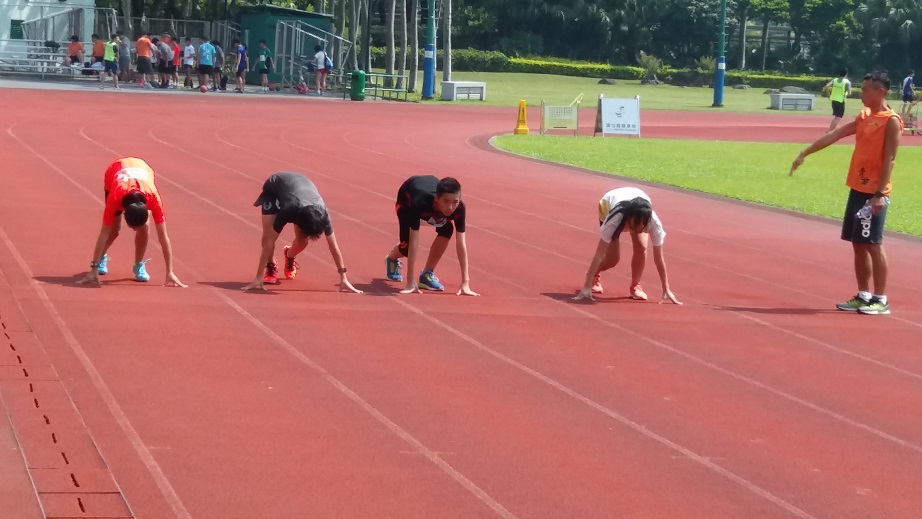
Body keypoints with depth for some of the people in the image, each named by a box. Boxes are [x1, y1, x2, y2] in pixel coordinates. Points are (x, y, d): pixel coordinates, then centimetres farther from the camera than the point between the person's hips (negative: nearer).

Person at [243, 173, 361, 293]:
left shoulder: (321, 213, -37)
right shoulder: (288, 211, -45)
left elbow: (334, 246, -30)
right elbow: (269, 242, -43)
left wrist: (343, 279, -30)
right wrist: (259, 278, -45)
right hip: (273, 187, -3)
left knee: (302, 241, -10)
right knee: (268, 236, -23)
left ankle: (289, 257, 25)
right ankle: (271, 267, 7)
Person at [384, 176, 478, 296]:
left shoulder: (459, 208, -39)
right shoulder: (420, 203, -48)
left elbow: (461, 244, -39)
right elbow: (414, 243, -47)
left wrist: (465, 283, -44)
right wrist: (411, 282, -49)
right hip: (407, 197, -2)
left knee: (446, 230, -24)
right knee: (407, 245, -12)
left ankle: (427, 274, -6)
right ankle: (392, 259, 27)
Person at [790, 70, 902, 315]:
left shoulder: (891, 121, -11)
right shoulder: (864, 117, 13)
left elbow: (889, 159, -16)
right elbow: (833, 136, 14)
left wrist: (880, 194, -21)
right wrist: (804, 154, 11)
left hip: (874, 193, -8)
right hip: (857, 189, 8)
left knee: (873, 245, -6)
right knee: (858, 244, 9)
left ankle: (881, 300, -2)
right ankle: (863, 295, 15)